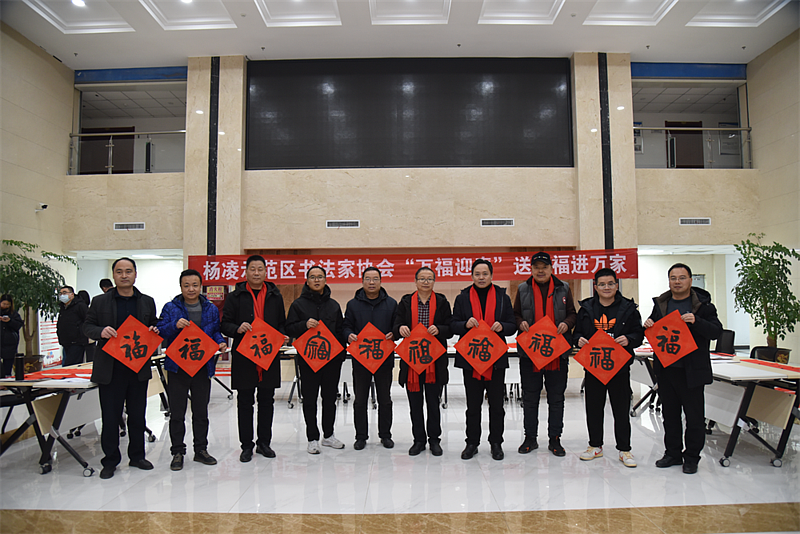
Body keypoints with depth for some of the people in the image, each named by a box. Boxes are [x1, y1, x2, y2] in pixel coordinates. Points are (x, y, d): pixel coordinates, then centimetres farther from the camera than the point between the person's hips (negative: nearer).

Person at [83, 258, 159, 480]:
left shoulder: (147, 302, 8)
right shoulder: (100, 301, 3)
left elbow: (155, 326, 16)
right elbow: (87, 326, 4)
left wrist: (155, 331, -7)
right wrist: (101, 331, -16)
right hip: (110, 368, -2)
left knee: (138, 415, 12)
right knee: (110, 416, 4)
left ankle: (137, 456, 26)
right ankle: (110, 461, 19)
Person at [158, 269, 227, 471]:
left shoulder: (211, 309, 7)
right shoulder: (170, 308, 1)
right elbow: (160, 332, -5)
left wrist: (220, 342, -7)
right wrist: (175, 325, -23)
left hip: (203, 366, 2)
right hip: (177, 367, -2)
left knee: (201, 412, 12)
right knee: (177, 413, 5)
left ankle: (201, 449, 25)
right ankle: (177, 452, 18)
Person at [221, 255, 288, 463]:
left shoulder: (275, 296, 10)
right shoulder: (236, 296, 3)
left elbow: (282, 323, 15)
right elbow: (225, 324, 1)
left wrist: (283, 336, -4)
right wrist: (237, 329, -19)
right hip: (244, 357, -2)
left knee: (267, 401, 10)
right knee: (245, 402, 6)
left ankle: (264, 442, 23)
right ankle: (246, 445, 18)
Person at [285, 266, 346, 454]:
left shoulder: (334, 305, 12)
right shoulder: (299, 304, 3)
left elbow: (341, 330, 13)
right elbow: (289, 329, -2)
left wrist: (341, 353, 4)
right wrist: (305, 325, -20)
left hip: (332, 358, 3)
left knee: (330, 398, 11)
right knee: (309, 400, 4)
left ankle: (328, 435, 25)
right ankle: (313, 438, 16)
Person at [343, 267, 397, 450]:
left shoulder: (391, 304, 5)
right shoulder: (353, 304, 5)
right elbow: (346, 326, 7)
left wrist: (393, 334, -13)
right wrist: (349, 335, -14)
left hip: (384, 358, 0)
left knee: (385, 399, 10)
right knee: (360, 399, 7)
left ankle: (385, 434, 24)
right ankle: (361, 436, 19)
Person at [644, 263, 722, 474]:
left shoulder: (702, 305, -3)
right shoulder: (660, 304, 9)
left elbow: (716, 331, -11)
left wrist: (696, 321, -27)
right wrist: (648, 326, -3)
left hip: (692, 370, -4)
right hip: (665, 369, 4)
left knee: (694, 416, 6)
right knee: (669, 414, 14)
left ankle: (692, 457, 20)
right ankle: (673, 453, 27)